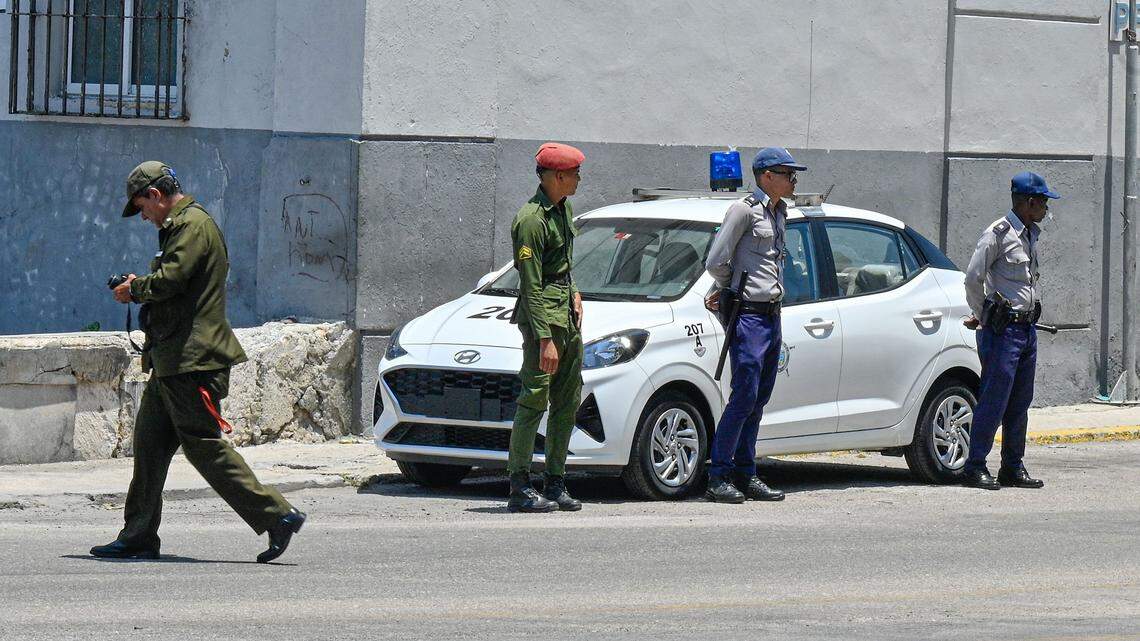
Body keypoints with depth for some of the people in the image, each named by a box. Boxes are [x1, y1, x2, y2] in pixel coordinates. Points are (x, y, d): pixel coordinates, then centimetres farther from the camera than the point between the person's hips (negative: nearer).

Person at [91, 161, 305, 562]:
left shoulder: (193, 225, -12)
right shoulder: (179, 226, 21)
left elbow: (170, 280, -22)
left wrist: (134, 288, -4)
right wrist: (140, 289, 9)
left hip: (192, 360, -11)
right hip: (171, 362, 11)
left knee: (204, 446, -10)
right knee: (150, 443, 10)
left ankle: (276, 516, -8)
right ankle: (138, 537, 13)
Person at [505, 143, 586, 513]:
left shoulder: (563, 209, 12)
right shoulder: (532, 220, -17)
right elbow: (531, 287, -19)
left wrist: (574, 293, 12)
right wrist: (545, 339, -22)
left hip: (566, 312, 9)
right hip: (542, 312, -9)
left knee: (568, 401, 10)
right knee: (534, 399, -10)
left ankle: (555, 482, 17)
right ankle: (520, 489, -9)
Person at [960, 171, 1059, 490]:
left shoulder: (1030, 235, 15)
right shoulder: (998, 234, -11)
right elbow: (973, 278, -13)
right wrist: (981, 317, -1)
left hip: (1027, 329, 8)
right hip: (1004, 330, -8)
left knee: (1020, 404, 10)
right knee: (993, 401, -8)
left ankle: (1013, 468, 16)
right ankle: (975, 468, -4)